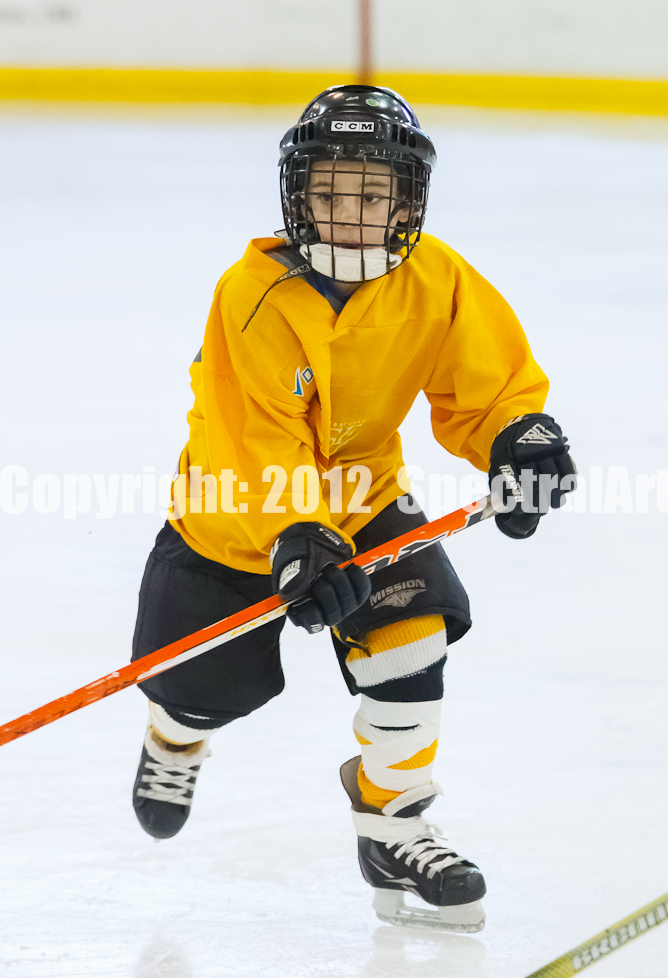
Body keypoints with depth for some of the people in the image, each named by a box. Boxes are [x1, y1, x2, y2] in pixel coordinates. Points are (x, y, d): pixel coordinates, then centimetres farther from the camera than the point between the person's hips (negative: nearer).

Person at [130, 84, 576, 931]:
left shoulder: (438, 284, -17)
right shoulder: (254, 297, -28)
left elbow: (490, 384, -9)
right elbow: (258, 442, -31)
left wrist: (520, 439, -31)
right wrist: (295, 538, -44)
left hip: (364, 493, 2)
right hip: (234, 512, -2)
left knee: (409, 635, -19)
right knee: (206, 679, 5)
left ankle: (392, 830, -2)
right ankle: (177, 736, 47)